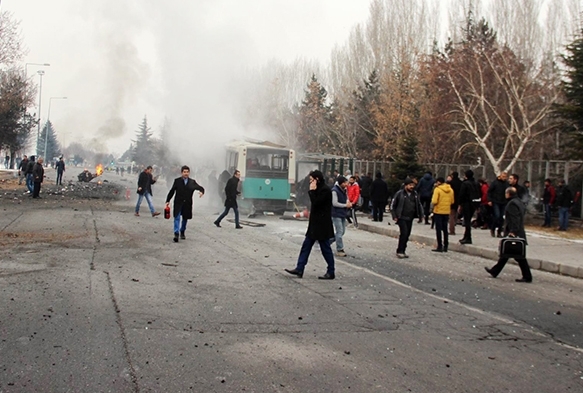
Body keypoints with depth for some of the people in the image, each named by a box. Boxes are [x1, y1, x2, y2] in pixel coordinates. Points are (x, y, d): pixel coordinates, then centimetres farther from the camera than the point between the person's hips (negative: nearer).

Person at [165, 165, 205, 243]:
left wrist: (202, 191, -19)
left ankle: (182, 232, 31)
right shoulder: (177, 181, 0)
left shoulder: (192, 182, 3)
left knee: (185, 218, 13)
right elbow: (172, 191, 3)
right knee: (177, 218, -11)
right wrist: (167, 201, 3)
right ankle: (176, 234, -14)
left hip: (187, 204, 2)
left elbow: (200, 188, 5)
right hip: (178, 203, -2)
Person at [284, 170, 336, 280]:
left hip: (322, 225, -10)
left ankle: (331, 272, 9)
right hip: (315, 224, 10)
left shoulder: (325, 190, -16)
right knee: (306, 246, 8)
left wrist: (312, 191, -15)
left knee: (325, 248, -1)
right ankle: (299, 269, 10)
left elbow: (316, 202, -22)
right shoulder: (319, 189, 14)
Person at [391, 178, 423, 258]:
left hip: (410, 218, 6)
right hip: (402, 218, -5)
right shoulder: (400, 193, -8)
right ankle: (399, 251, -6)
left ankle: (402, 251, 18)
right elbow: (393, 205, -3)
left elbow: (418, 205, 18)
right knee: (404, 233, -14)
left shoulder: (415, 194, 7)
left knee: (407, 235, 8)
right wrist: (394, 216, -8)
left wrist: (421, 214, 9)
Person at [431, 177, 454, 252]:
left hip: (438, 212, -5)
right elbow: (452, 201, 9)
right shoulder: (450, 190, 4)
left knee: (438, 229, 1)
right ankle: (445, 247, 17)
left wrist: (432, 202, 2)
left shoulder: (437, 189, -14)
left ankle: (440, 247, 0)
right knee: (445, 229, 14)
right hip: (447, 212, 5)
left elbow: (434, 201, -19)